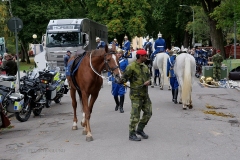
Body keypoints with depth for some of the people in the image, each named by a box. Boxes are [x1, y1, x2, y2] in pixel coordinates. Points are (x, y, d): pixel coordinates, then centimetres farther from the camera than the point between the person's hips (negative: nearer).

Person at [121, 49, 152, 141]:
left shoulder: (145, 67, 12)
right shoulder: (131, 67, -10)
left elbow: (149, 77, 16)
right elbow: (125, 77, -12)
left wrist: (148, 81, -6)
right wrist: (122, 81, -34)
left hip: (145, 94, 8)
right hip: (136, 95, -8)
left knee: (148, 113, 12)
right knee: (135, 115, -4)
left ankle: (140, 129, 30)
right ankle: (132, 135, 9)